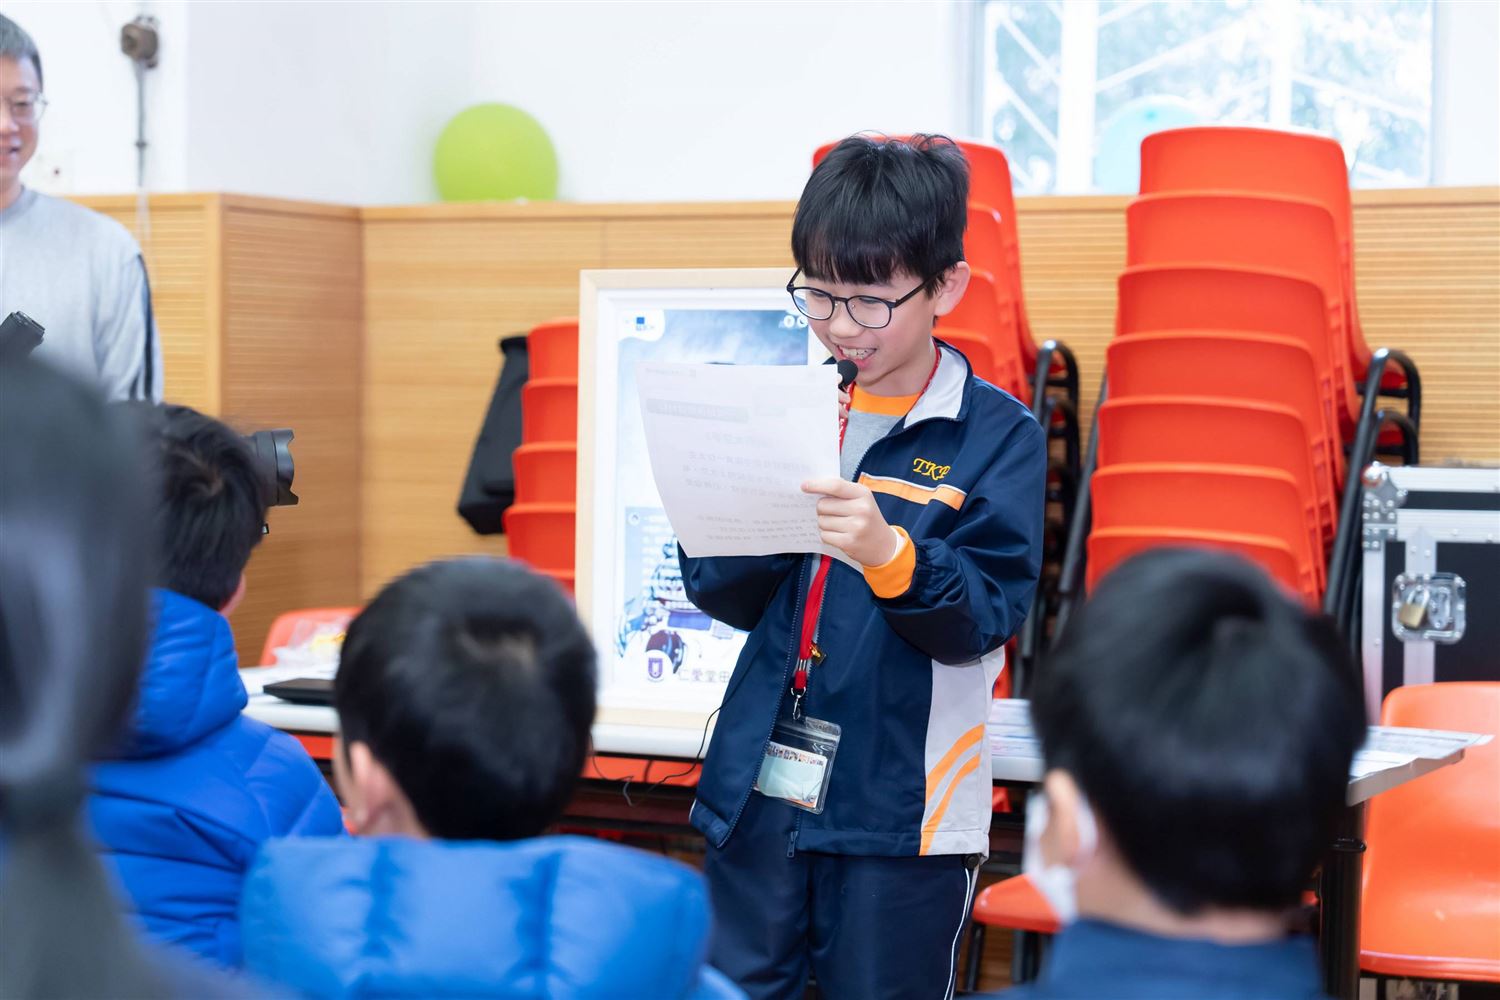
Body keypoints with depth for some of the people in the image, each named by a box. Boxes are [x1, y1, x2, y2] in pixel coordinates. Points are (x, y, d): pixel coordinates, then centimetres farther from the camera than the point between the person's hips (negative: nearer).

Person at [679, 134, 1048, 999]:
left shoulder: (998, 434, -6)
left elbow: (985, 618, -14)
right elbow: (720, 595, 5)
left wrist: (890, 554, -31)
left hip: (902, 805, -4)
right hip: (761, 784, 4)